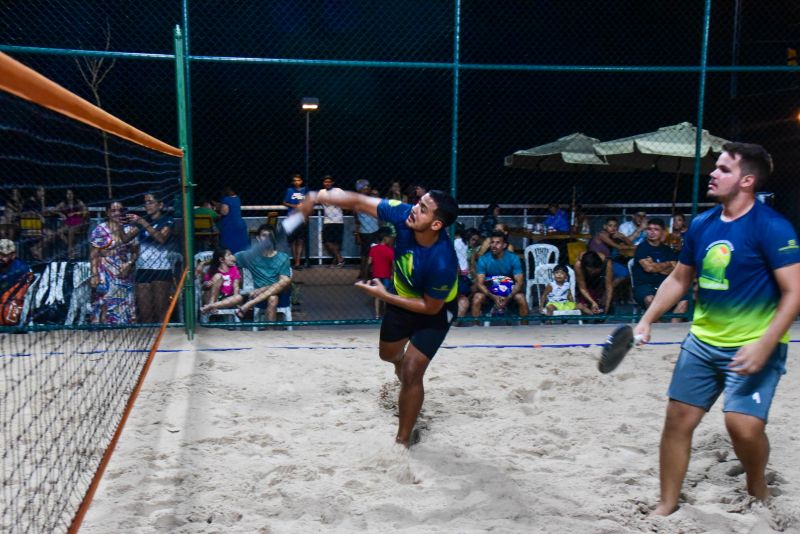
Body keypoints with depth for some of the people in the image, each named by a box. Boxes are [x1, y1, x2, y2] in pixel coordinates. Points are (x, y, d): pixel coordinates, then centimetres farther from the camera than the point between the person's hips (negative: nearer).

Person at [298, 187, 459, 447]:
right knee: (388, 354, 27)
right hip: (403, 297, 6)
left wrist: (384, 296, -27)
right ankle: (403, 363, 67)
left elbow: (431, 307, -27)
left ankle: (403, 441, 8)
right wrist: (317, 197, -33)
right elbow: (358, 202, -21)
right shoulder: (405, 214, -30)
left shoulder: (442, 262, -41)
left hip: (435, 311, -6)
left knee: (411, 373, -13)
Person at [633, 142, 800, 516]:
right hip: (702, 342, 6)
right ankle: (666, 505, 21)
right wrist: (647, 320, 6)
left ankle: (757, 488, 18)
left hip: (753, 346, -6)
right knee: (678, 418, 4)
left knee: (743, 424, -17)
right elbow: (679, 279, 15)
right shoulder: (701, 224, 4)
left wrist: (763, 344, -26)